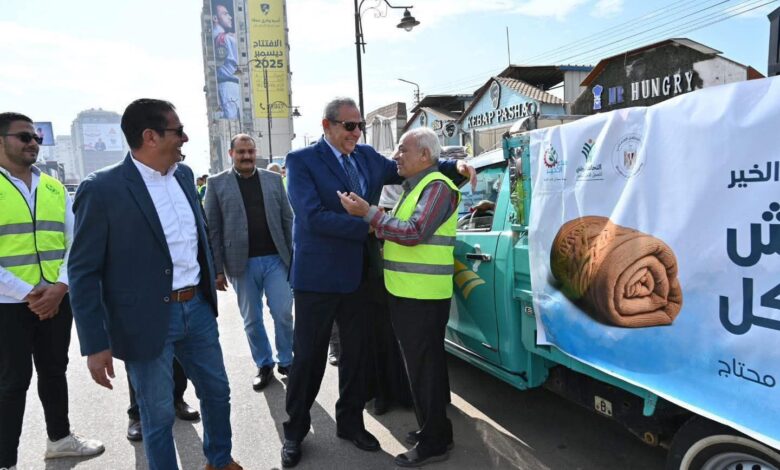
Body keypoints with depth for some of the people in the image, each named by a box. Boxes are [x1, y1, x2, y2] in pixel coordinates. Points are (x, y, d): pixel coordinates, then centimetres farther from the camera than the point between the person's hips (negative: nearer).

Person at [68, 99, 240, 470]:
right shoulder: (102, 189, -15)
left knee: (217, 392, 20)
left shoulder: (184, 174, 4)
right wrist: (95, 344, -14)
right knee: (158, 415, 11)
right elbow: (83, 272, -13)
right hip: (147, 320, -6)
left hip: (197, 308, 7)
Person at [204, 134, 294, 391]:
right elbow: (212, 229, -1)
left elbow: (287, 219, 7)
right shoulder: (217, 183, 1)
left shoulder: (274, 179, 7)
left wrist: (293, 254, 2)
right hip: (242, 263, -1)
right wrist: (217, 268, -5)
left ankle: (286, 361, 22)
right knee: (251, 320, 9)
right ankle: (264, 365, 26)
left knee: (283, 314, 2)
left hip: (276, 259, 1)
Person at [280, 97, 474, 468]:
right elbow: (313, 217, -21)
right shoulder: (302, 161, -11)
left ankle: (350, 422, 34)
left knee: (356, 352, 15)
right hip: (317, 276, -5)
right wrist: (370, 226, -22)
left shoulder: (367, 157, 6)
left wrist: (455, 167, -2)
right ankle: (295, 431, 27)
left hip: (357, 275, 5)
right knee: (308, 357, 8)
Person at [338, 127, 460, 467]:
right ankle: (432, 428, 31)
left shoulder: (437, 187, -13)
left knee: (423, 366, -2)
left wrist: (367, 213, -21)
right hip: (407, 293, 10)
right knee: (422, 362, 17)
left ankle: (434, 442, 10)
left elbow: (413, 233, -23)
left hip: (423, 296, -10)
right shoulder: (415, 187, 18)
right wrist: (376, 228, 5)